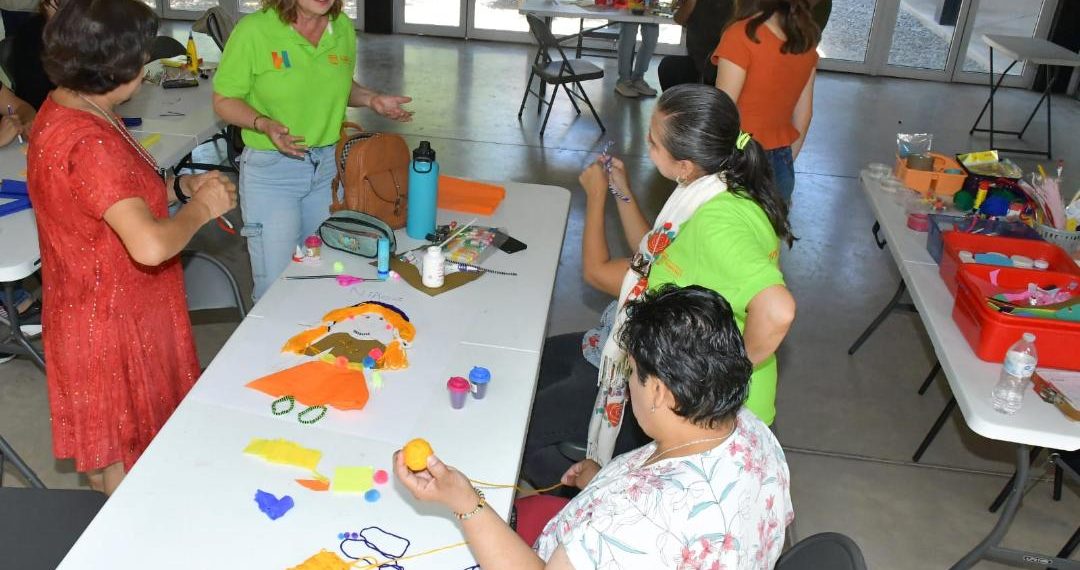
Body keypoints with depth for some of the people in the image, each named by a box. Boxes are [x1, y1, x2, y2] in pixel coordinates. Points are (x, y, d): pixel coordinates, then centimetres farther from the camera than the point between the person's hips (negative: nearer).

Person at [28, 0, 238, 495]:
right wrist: (201, 208, -22)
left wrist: (178, 188, 2)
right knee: (124, 456, 11)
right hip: (111, 324, -10)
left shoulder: (62, 108, 2)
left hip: (99, 306, 10)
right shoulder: (88, 143, -31)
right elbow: (150, 245, -40)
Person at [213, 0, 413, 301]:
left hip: (329, 164, 5)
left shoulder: (344, 28, 3)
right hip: (271, 168, -4)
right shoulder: (253, 30, -12)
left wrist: (371, 99, -1)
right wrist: (264, 124, -25)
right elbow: (223, 100, -6)